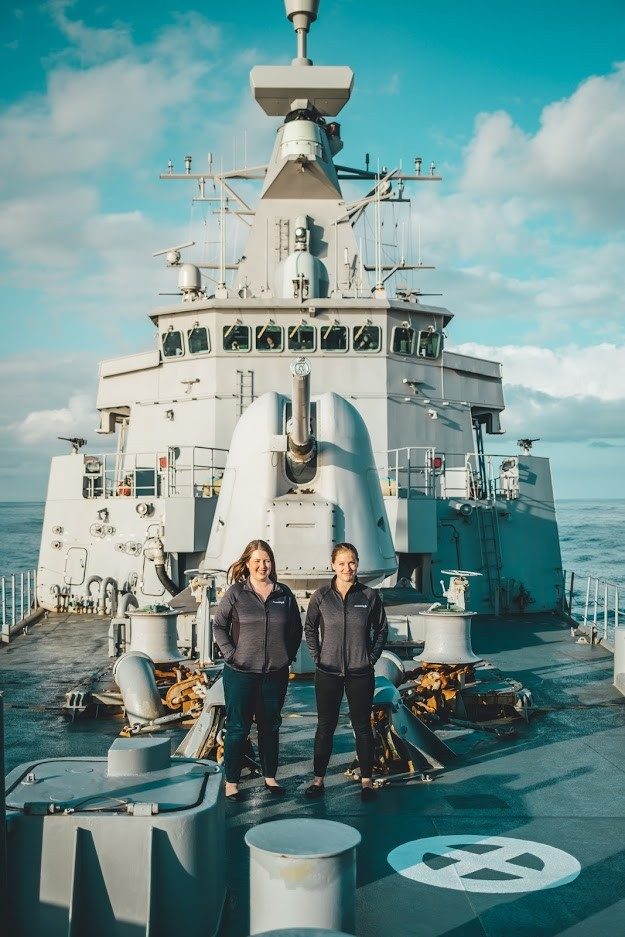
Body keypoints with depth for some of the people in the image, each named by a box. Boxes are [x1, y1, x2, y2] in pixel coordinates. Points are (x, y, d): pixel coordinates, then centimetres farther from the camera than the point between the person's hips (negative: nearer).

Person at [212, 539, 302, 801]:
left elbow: (296, 629, 14)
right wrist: (231, 654, -8)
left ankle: (270, 777, 27)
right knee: (238, 728, 2)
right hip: (241, 673, -3)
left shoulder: (285, 594, 5)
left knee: (270, 726, 14)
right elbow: (219, 625, -1)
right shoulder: (236, 593, -4)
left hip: (276, 674, 3)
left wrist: (289, 655, 5)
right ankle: (231, 782, 12)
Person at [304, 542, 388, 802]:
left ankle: (366, 780, 19)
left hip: (360, 673, 0)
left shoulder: (370, 596, -3)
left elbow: (381, 629, 9)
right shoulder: (321, 596, -2)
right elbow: (310, 629, 10)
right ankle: (318, 779, 19)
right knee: (325, 726, 9)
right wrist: (317, 657, 3)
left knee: (362, 726, 8)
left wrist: (371, 657, 2)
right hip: (328, 673, 0)